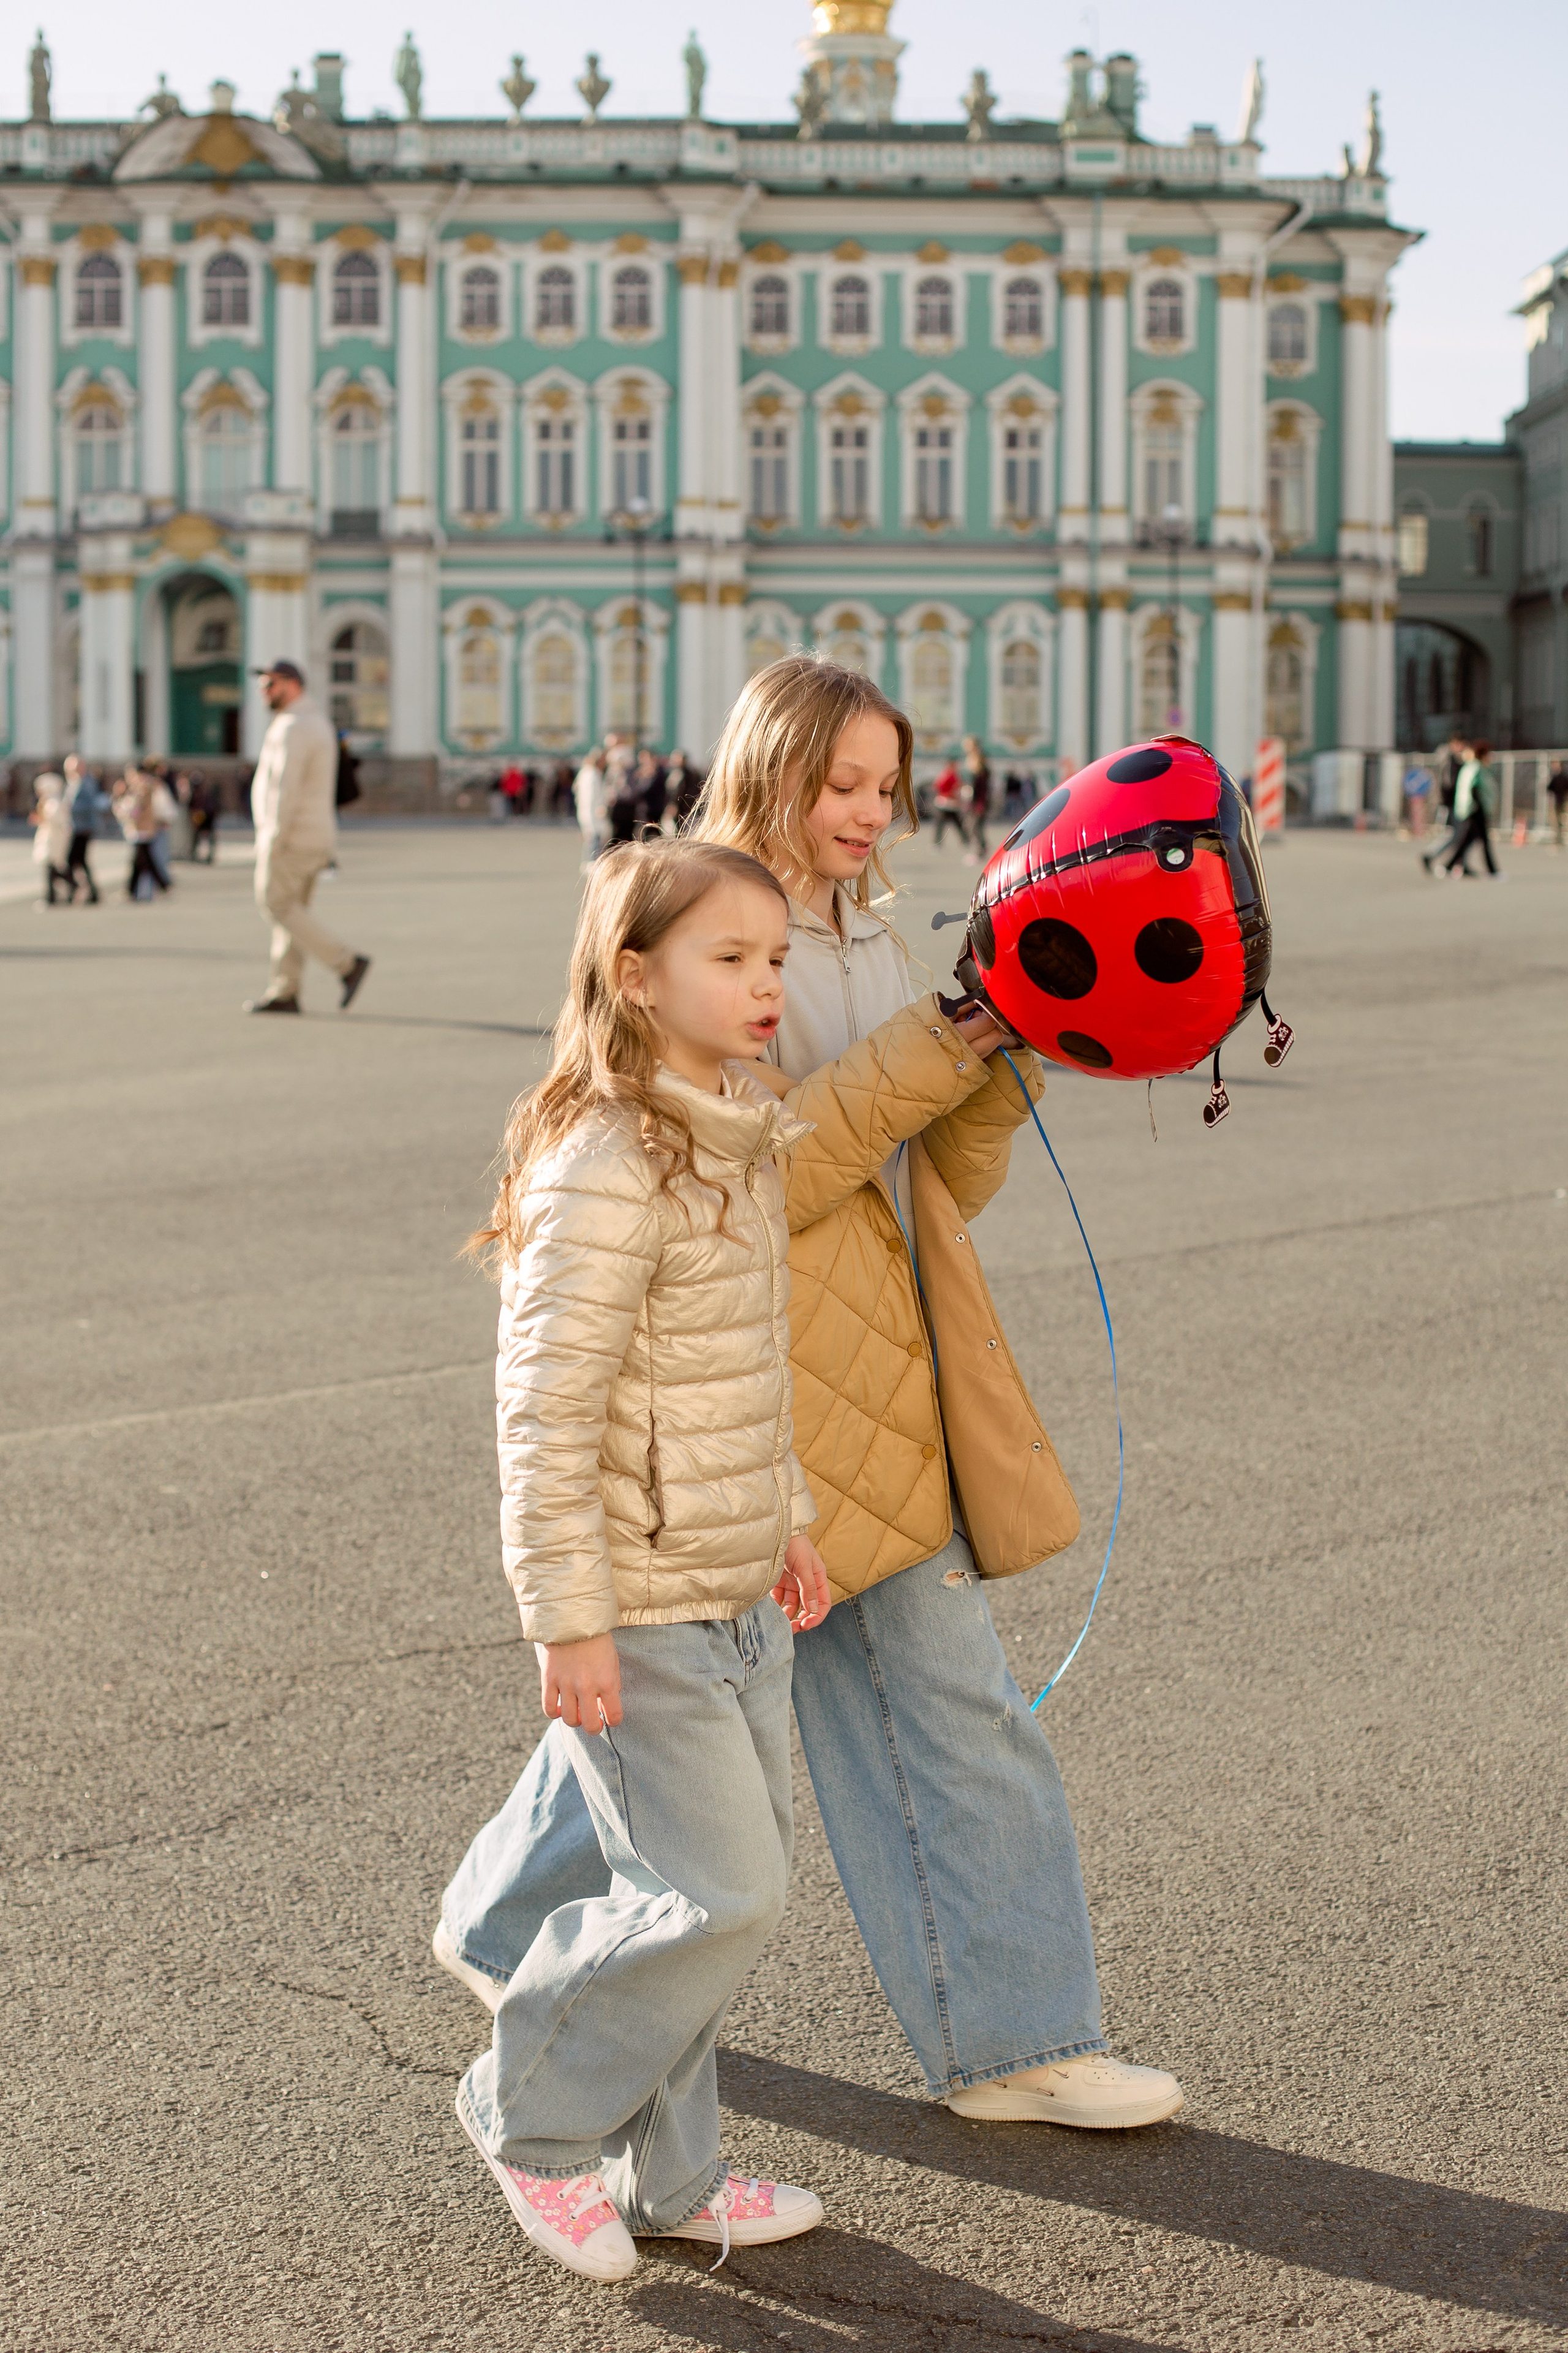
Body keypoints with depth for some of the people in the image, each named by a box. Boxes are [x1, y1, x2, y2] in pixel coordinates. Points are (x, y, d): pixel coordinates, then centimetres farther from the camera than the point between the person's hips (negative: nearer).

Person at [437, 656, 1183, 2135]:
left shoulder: (865, 946, 15)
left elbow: (942, 1183, 13)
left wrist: (1002, 1060, -3)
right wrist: (928, 1053, -21)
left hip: (874, 1402, 7)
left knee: (953, 1705, 4)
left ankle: (1005, 2042, 11)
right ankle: (508, 1933, 33)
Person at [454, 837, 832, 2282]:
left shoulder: (739, 1137, 8)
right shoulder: (604, 1169, -21)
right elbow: (545, 1404, -22)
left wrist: (788, 1515, 22)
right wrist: (568, 1618, -22)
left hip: (741, 1596, 9)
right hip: (641, 1613, -9)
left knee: (726, 1888, 14)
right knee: (722, 1897, -8)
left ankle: (665, 2174, 29)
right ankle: (535, 2114, 15)